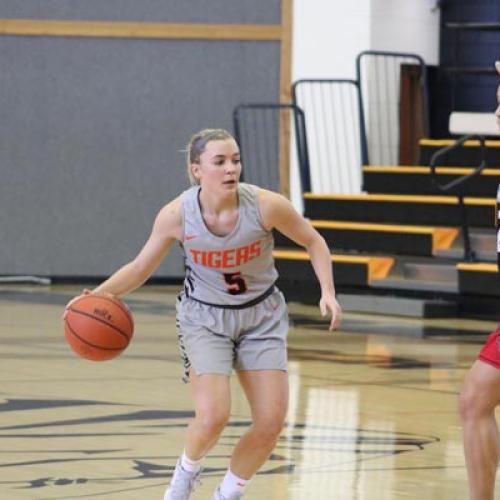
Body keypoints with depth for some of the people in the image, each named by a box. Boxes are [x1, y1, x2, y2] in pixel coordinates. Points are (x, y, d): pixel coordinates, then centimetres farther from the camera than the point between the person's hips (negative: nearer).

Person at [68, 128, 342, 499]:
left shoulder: (266, 205, -22)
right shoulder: (177, 215, -20)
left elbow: (314, 242, -4)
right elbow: (141, 268, -5)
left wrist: (328, 292, -17)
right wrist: (97, 295, -20)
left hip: (261, 316, 2)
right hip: (205, 318, -2)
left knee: (271, 424, -3)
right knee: (213, 416, -21)